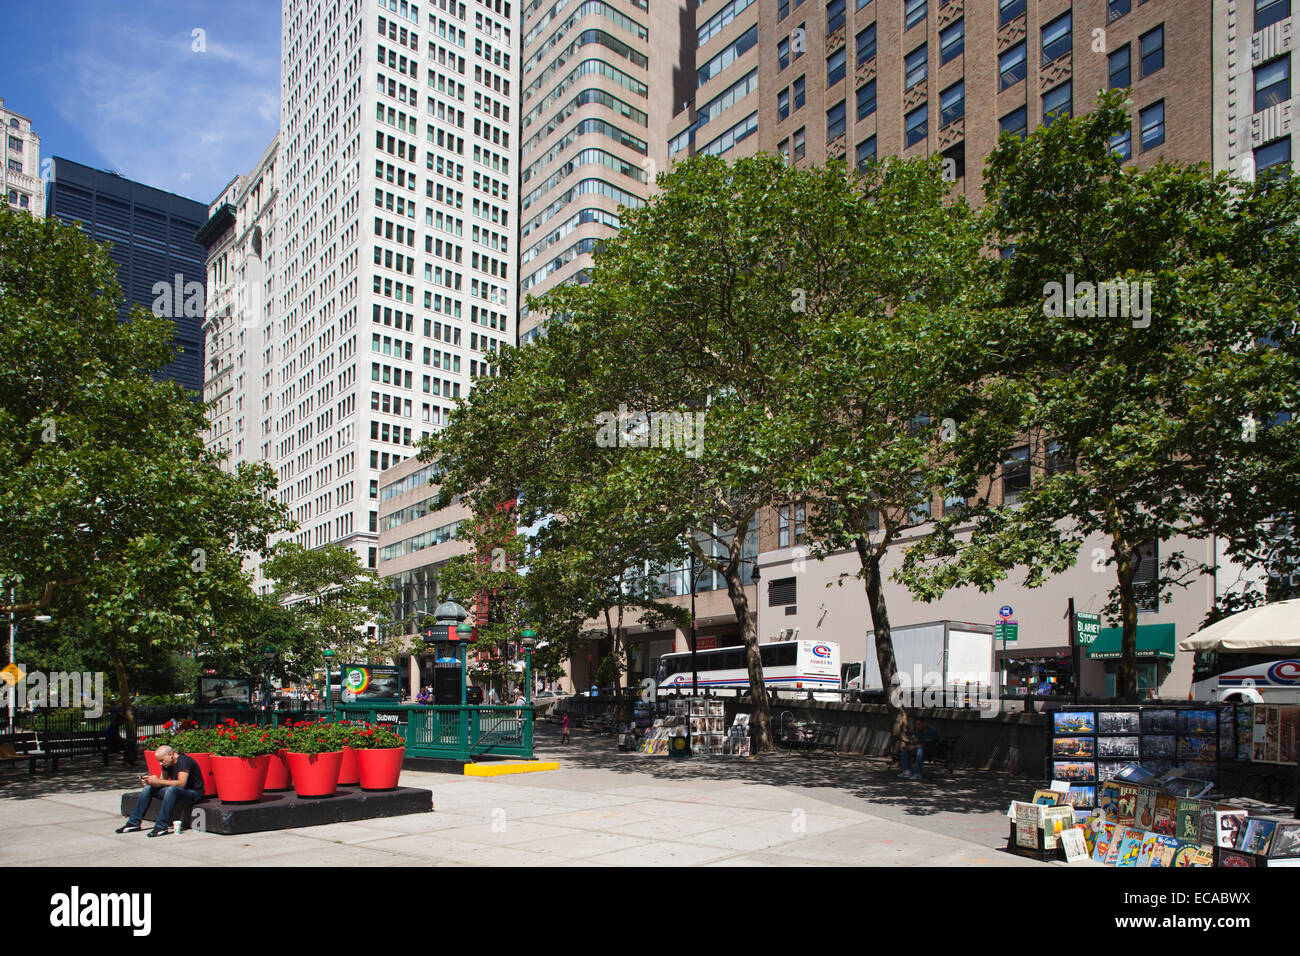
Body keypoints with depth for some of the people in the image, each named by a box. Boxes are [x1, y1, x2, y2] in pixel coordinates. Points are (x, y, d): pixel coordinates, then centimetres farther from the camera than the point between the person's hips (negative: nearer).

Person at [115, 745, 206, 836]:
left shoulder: (184, 761, -20)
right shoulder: (167, 764, 7)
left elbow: (181, 783, -29)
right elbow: (162, 782, 7)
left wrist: (158, 781, -28)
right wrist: (151, 781, -13)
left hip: (194, 793, -9)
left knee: (171, 789, -37)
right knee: (148, 788, -1)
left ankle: (162, 827, -33)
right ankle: (133, 823, 1)